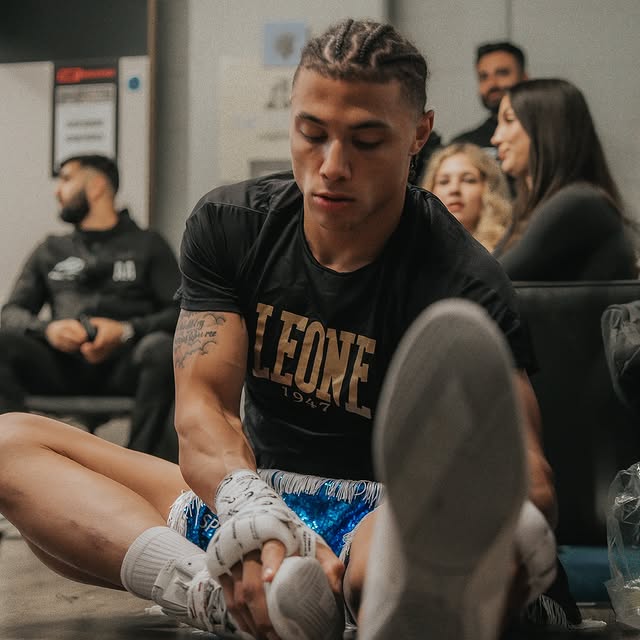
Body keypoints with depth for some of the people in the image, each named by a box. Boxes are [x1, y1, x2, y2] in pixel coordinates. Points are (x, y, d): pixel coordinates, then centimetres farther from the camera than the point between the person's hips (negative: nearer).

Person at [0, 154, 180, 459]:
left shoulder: (147, 245, 16)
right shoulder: (51, 250, 25)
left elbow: (180, 312, 3)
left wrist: (127, 330, -15)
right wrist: (46, 328, -8)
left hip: (123, 365, -2)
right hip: (63, 363, 2)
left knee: (160, 348, -35)